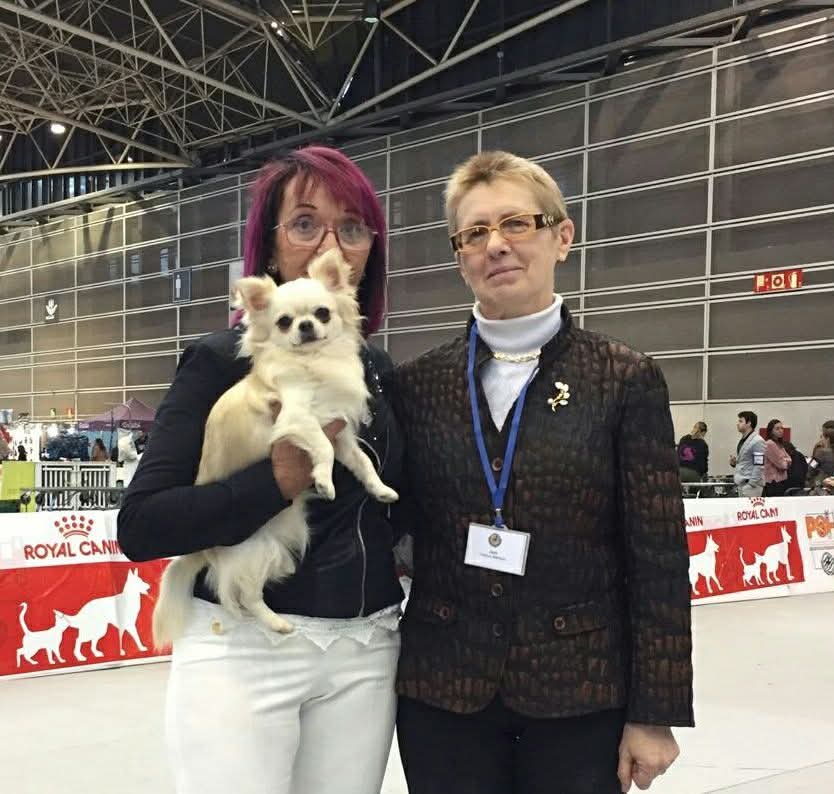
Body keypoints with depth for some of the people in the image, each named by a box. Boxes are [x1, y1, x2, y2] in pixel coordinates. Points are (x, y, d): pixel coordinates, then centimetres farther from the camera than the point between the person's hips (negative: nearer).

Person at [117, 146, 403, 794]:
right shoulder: (225, 361, -8)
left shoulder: (380, 370, 7)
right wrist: (280, 480, -23)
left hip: (365, 654, 5)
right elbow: (140, 528, -15)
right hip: (244, 651, -4)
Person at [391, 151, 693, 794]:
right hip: (442, 691, 2)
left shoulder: (627, 381, -5)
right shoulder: (417, 385, 1)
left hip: (580, 693, -1)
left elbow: (659, 559, -6)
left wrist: (655, 713, -6)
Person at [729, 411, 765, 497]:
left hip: (751, 485, -9)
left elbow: (759, 466, -17)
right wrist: (734, 462, 6)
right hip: (741, 484, 9)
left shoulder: (757, 441, -13)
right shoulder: (743, 440, 16)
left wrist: (751, 484, -19)